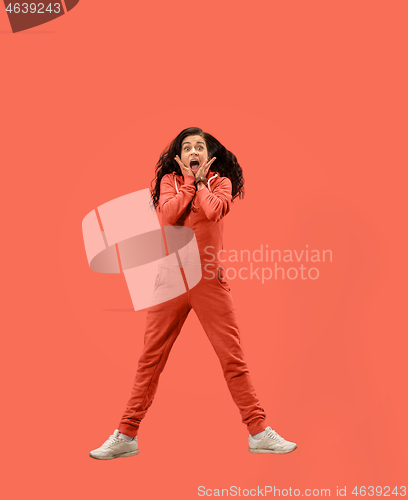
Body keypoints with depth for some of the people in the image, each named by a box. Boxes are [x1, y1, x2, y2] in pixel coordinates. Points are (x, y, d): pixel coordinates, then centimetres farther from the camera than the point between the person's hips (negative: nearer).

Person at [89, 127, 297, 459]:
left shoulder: (221, 182, 8)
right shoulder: (169, 180, 11)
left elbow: (213, 210, -15)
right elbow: (169, 214, -10)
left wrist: (200, 181, -1)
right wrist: (189, 180, -4)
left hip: (210, 279, -1)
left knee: (233, 357, 1)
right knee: (151, 358, 4)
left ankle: (259, 432, 12)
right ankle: (126, 436, 14)